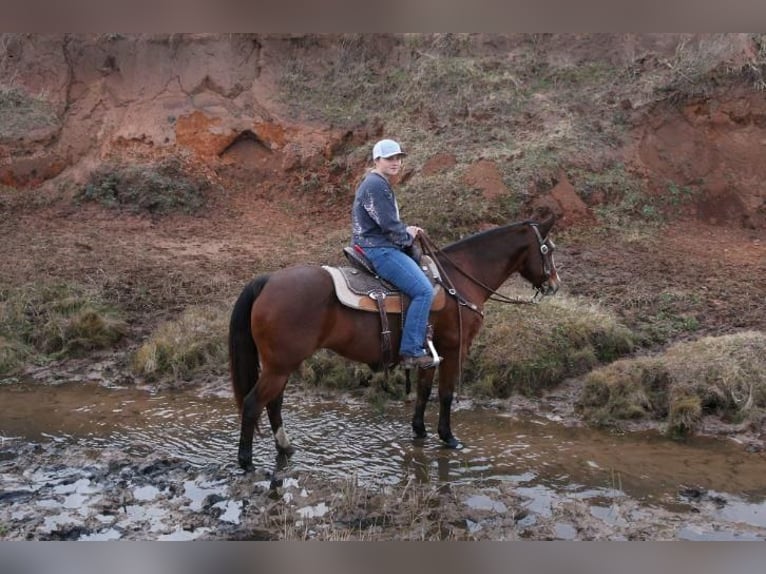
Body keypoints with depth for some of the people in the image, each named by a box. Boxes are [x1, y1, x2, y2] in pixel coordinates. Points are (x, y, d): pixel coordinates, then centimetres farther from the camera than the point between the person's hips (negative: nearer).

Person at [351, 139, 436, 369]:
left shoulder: (379, 184, 19)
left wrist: (407, 231, 10)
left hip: (377, 248, 12)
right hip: (378, 250, -12)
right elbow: (389, 225, -19)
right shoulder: (376, 185, -15)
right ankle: (411, 351, -16)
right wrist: (408, 236, -2)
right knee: (424, 290, -18)